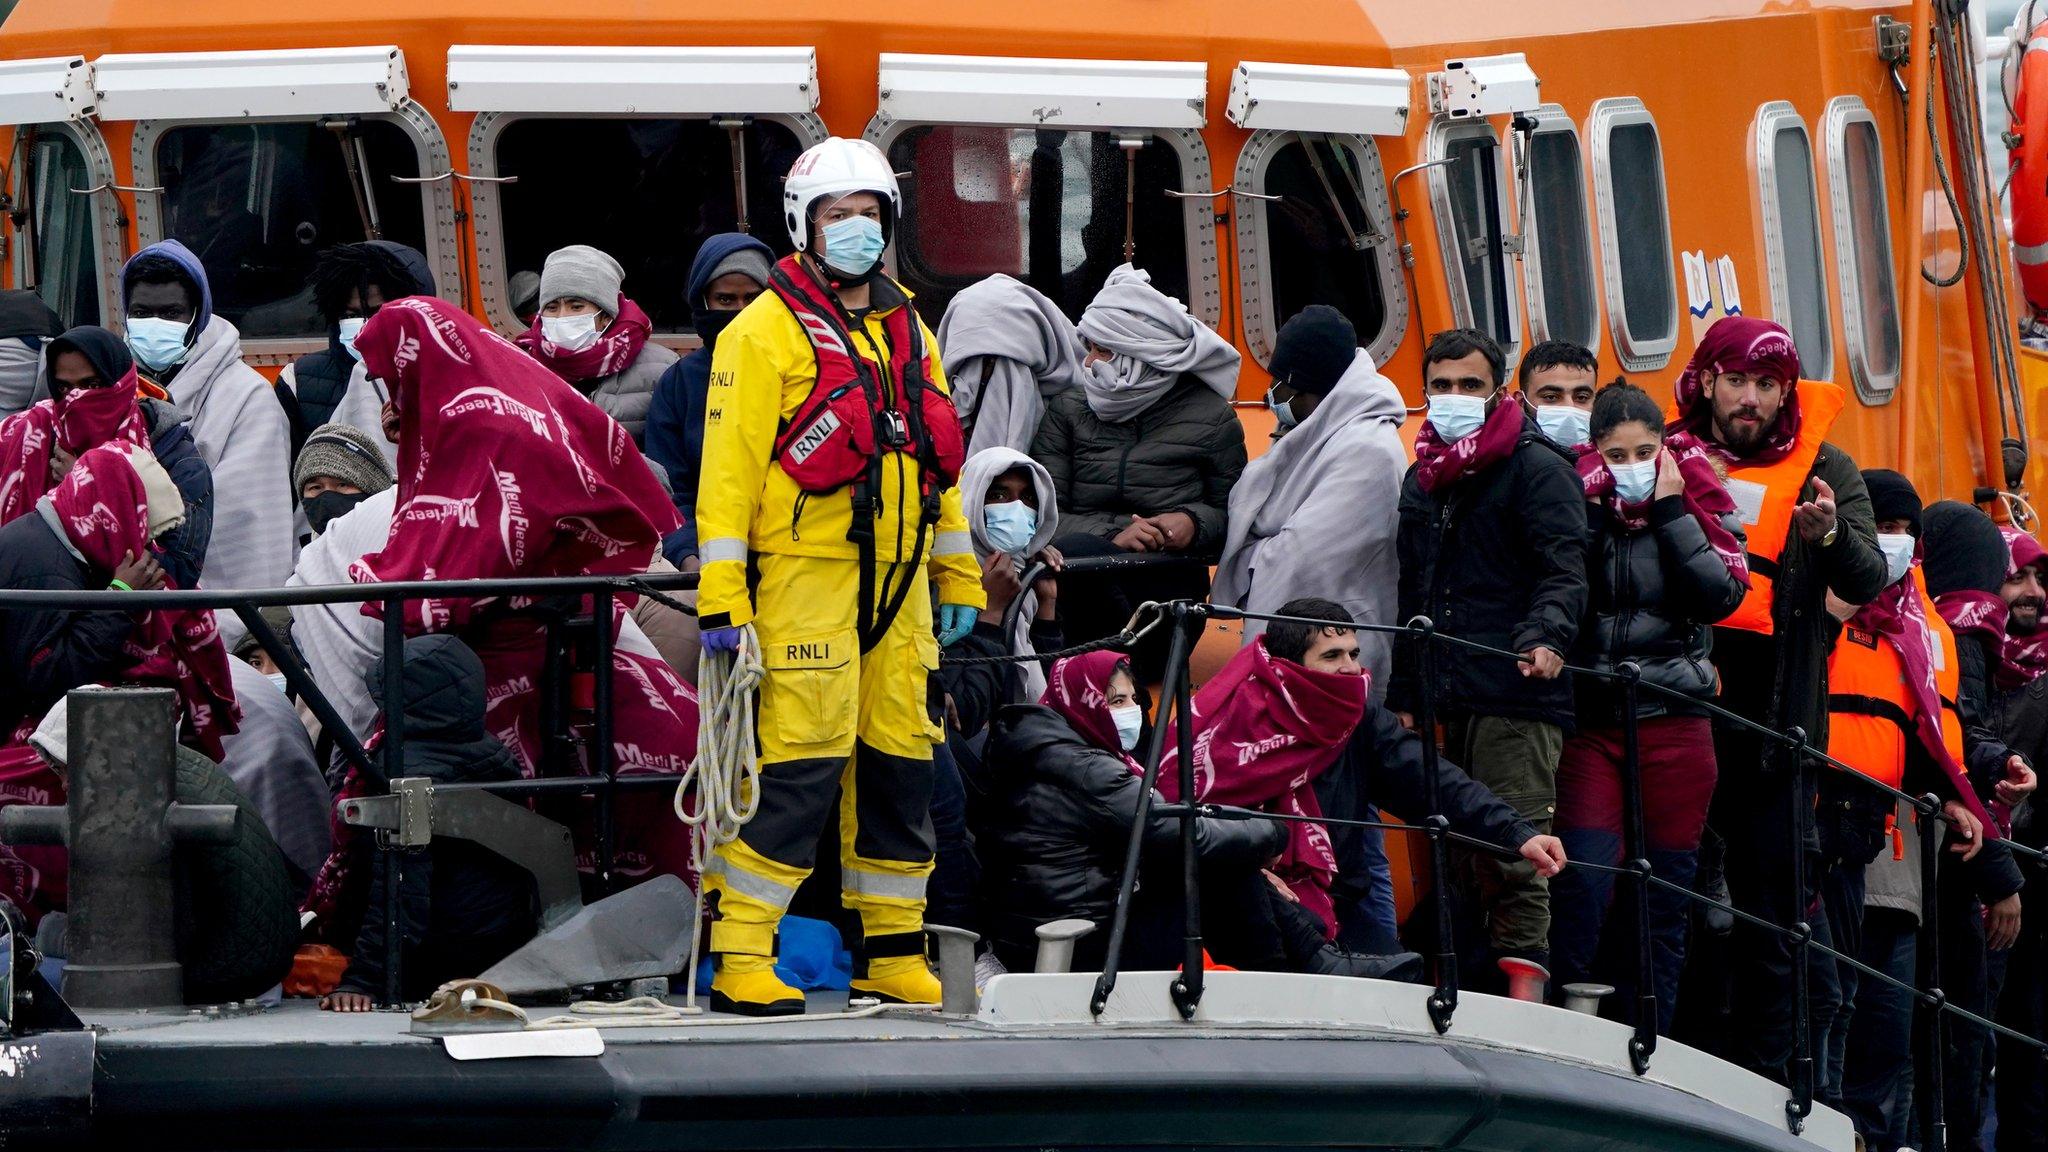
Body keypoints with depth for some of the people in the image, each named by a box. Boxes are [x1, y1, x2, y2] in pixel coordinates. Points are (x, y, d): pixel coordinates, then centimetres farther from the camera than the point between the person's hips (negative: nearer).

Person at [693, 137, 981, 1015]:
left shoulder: (908, 331, 19)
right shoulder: (766, 331, -2)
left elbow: (938, 460, 25)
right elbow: (730, 463, -7)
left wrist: (958, 579, 22)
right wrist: (721, 597, -13)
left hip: (897, 578, 7)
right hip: (806, 573, -7)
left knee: (899, 759, 6)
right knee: (803, 759, -13)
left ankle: (892, 954, 13)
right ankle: (740, 954, -10)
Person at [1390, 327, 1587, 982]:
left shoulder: (1536, 468, 1)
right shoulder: (1422, 479, 23)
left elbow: (1564, 571, -10)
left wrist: (1546, 638, -28)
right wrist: (1401, 695, 23)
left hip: (1516, 697, -7)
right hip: (1444, 701, 7)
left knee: (1512, 855, -13)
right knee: (1452, 856, 7)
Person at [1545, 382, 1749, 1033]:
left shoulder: (1695, 508, 7)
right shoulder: (1578, 505, 5)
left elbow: (1722, 595, -10)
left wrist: (1670, 511, -10)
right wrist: (1591, 503, -13)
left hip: (1674, 724, 1)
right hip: (1589, 721, -1)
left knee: (1664, 904, 4)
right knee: (1582, 887, -17)